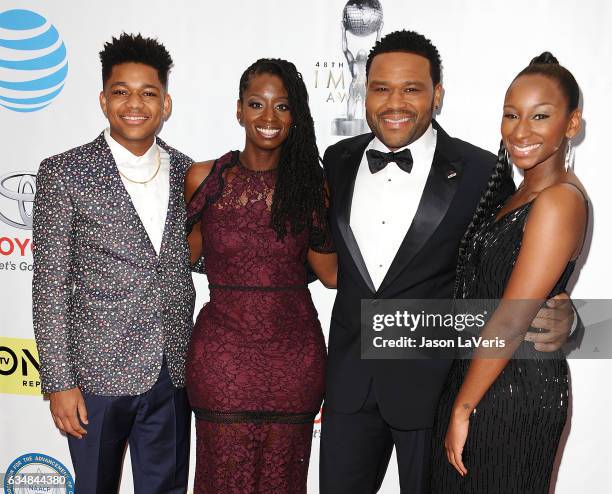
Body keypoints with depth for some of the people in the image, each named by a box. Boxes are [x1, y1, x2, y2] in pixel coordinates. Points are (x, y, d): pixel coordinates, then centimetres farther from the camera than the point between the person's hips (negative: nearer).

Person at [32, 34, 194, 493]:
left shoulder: (185, 172, 5)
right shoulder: (64, 172, -7)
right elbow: (50, 285, -7)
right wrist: (59, 382, -9)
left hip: (173, 370, 4)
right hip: (98, 373, -3)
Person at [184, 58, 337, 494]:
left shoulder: (312, 183, 2)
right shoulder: (205, 178, -1)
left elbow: (332, 274, 0)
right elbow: (186, 256, 8)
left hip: (295, 354, 1)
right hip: (223, 349, -1)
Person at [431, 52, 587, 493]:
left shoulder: (560, 200, -20)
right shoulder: (522, 194, 9)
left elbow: (512, 320, -22)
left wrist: (463, 407, -16)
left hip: (516, 389, -9)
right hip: (482, 371, 9)